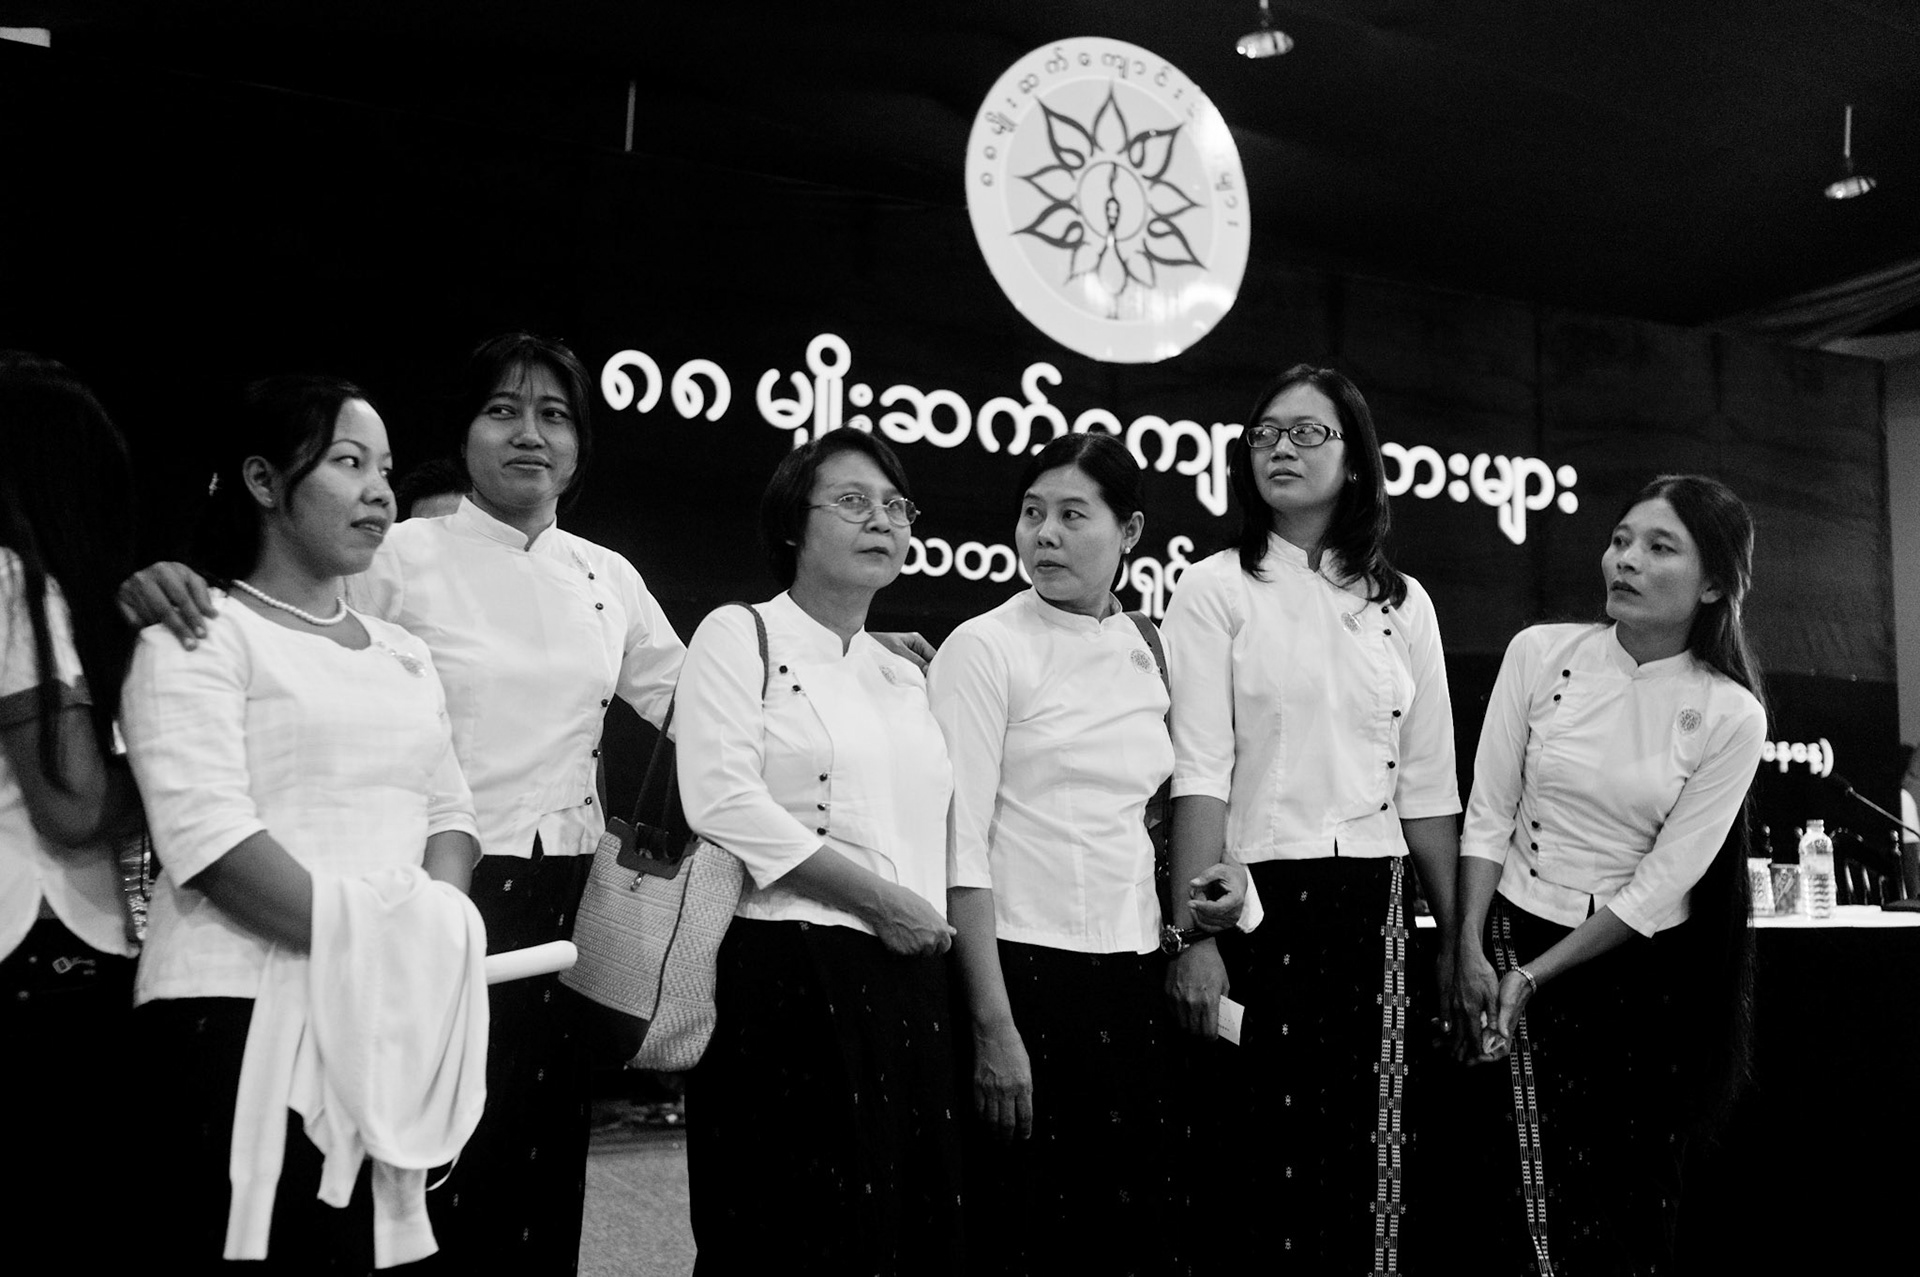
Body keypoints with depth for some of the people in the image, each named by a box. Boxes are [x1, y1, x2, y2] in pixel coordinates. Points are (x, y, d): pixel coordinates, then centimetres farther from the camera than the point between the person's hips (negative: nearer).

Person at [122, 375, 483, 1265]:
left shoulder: (403, 652, 18)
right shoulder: (199, 634, -3)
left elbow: (448, 812, 13)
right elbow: (208, 835, -15)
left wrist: (433, 933, -7)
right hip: (243, 1014, -6)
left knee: (377, 1248, 9)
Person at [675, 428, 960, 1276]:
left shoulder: (906, 676, 18)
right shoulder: (739, 638, -1)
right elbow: (725, 802, -14)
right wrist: (881, 900, -14)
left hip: (907, 982, 6)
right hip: (786, 974, -6)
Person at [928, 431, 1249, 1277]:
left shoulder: (1146, 652, 9)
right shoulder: (984, 649, -8)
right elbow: (961, 849, -13)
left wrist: (1209, 876, 1)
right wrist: (994, 1030, -17)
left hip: (1136, 977, 6)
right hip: (1029, 973, -5)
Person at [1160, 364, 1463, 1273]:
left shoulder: (1402, 603, 10)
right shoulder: (1217, 589, 0)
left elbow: (1427, 787, 11)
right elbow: (1199, 774, -8)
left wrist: (1458, 936, 10)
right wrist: (1194, 936, -15)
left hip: (1373, 902, 3)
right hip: (1256, 896, -3)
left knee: (1361, 1159, 7)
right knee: (1262, 1150, 2)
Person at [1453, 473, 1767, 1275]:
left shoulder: (1731, 715, -8)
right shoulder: (1542, 652, -6)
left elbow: (1662, 882, -9)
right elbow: (1488, 812, -3)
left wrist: (1534, 976, -12)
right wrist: (1472, 951, -10)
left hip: (1648, 967, 1)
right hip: (1520, 931, 0)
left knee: (1639, 1201, 8)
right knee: (1549, 1200, -7)